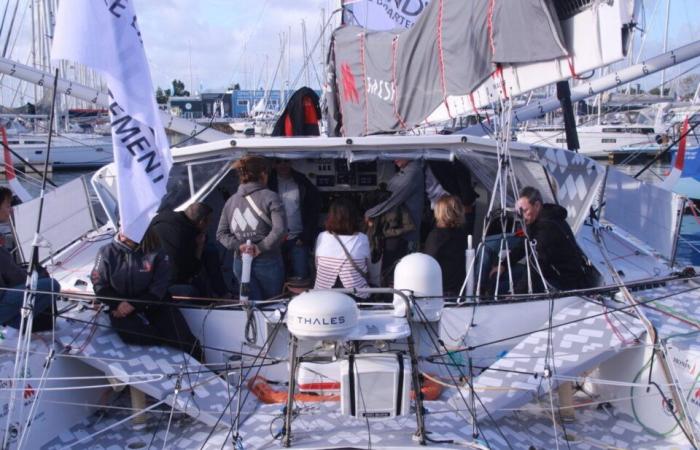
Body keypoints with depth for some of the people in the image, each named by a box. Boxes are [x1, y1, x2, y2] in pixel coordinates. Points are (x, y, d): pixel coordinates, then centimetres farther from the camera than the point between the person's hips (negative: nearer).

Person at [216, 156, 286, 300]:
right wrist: (261, 247, -14)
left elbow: (221, 233, 5)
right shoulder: (270, 197, -9)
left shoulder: (231, 201, 7)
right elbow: (279, 229, -21)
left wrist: (238, 245, -6)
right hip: (267, 262, -4)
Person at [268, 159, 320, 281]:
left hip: (298, 240, 0)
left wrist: (305, 237, -3)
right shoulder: (269, 183, 2)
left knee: (301, 277, -5)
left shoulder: (302, 183, 3)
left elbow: (314, 211, 3)